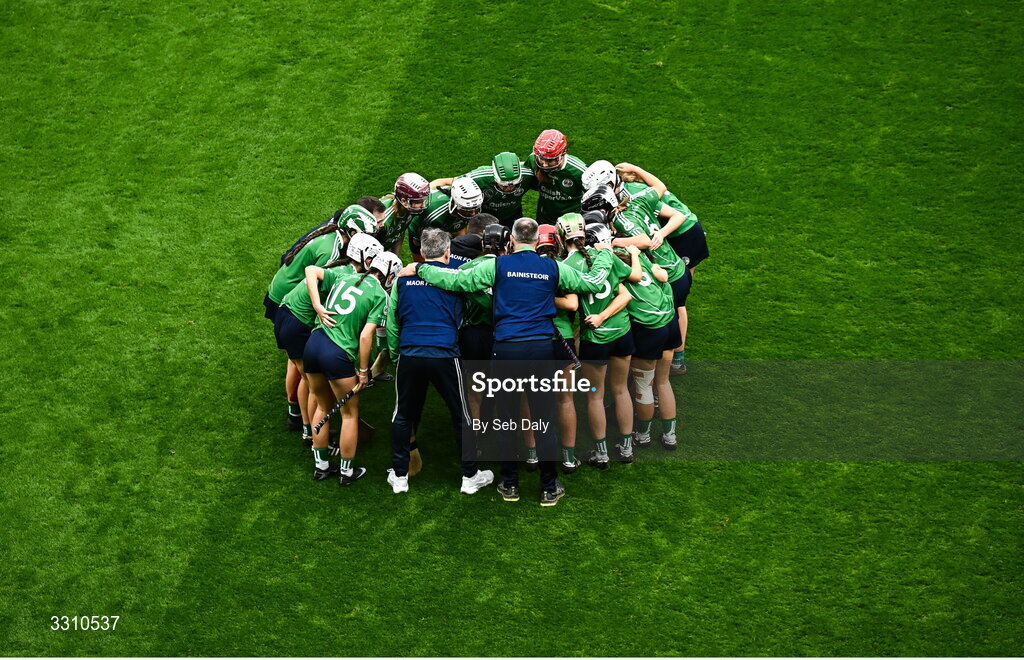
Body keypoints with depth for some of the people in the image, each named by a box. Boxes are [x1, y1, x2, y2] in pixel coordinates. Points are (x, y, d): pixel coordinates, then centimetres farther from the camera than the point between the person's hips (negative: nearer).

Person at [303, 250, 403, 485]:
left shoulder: (343, 277, 14)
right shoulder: (380, 295, -3)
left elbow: (311, 271, 6)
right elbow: (365, 337, -10)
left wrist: (318, 306, 1)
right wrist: (364, 371, -1)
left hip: (313, 344, 6)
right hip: (338, 355, -6)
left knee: (324, 407, 25)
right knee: (350, 414, 15)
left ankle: (321, 465, 33)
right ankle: (347, 471, 23)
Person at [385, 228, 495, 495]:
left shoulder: (403, 278, 8)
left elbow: (392, 323, 13)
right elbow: (460, 320, 11)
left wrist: (394, 353, 22)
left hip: (409, 355, 2)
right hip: (444, 356, -2)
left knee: (403, 415, 15)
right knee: (461, 416, 10)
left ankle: (399, 475, 20)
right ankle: (470, 476, 17)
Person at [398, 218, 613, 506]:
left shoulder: (498, 265, 0)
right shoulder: (553, 268, 5)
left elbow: (456, 280, -2)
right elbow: (593, 283, 15)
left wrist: (419, 270, 10)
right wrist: (605, 258, 34)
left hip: (506, 349, -1)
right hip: (542, 348, 1)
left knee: (507, 417, 10)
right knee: (544, 418, 5)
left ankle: (509, 485, 17)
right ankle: (549, 488, 10)